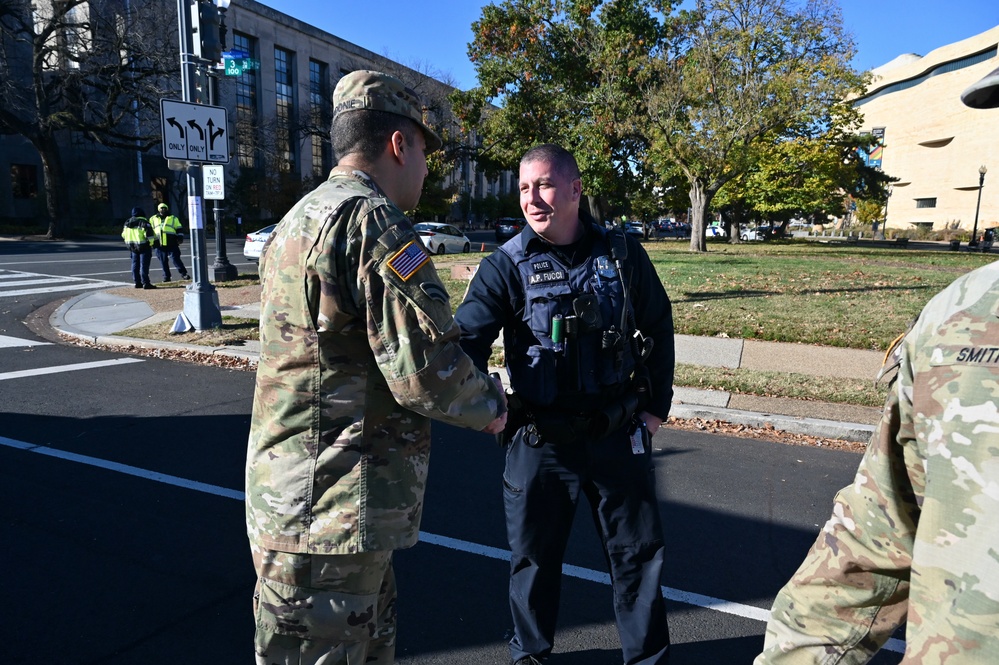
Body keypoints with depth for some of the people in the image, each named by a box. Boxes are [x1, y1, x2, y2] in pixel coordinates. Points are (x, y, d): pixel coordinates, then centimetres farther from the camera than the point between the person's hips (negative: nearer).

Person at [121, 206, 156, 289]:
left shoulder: (127, 222, 11)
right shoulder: (143, 222, -12)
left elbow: (123, 235, 18)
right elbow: (149, 233, -19)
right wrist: (151, 243, -5)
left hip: (132, 246, 7)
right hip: (143, 246, -7)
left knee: (135, 265, 14)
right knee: (144, 265, -6)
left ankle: (137, 282, 16)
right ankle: (145, 283, -7)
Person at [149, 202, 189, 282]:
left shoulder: (173, 218, 10)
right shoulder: (153, 219, 15)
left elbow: (179, 229, 9)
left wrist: (180, 238, 0)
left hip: (172, 244, -3)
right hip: (160, 245, 3)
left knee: (176, 259, -7)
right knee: (163, 262, 5)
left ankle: (184, 274, -2)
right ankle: (166, 276, 12)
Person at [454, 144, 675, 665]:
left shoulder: (622, 254, -2)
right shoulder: (507, 265, -8)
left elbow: (658, 327, 9)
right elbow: (469, 337, -19)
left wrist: (657, 404, 7)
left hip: (620, 436, 2)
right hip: (540, 441, -1)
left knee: (637, 549, 16)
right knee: (534, 554, 15)